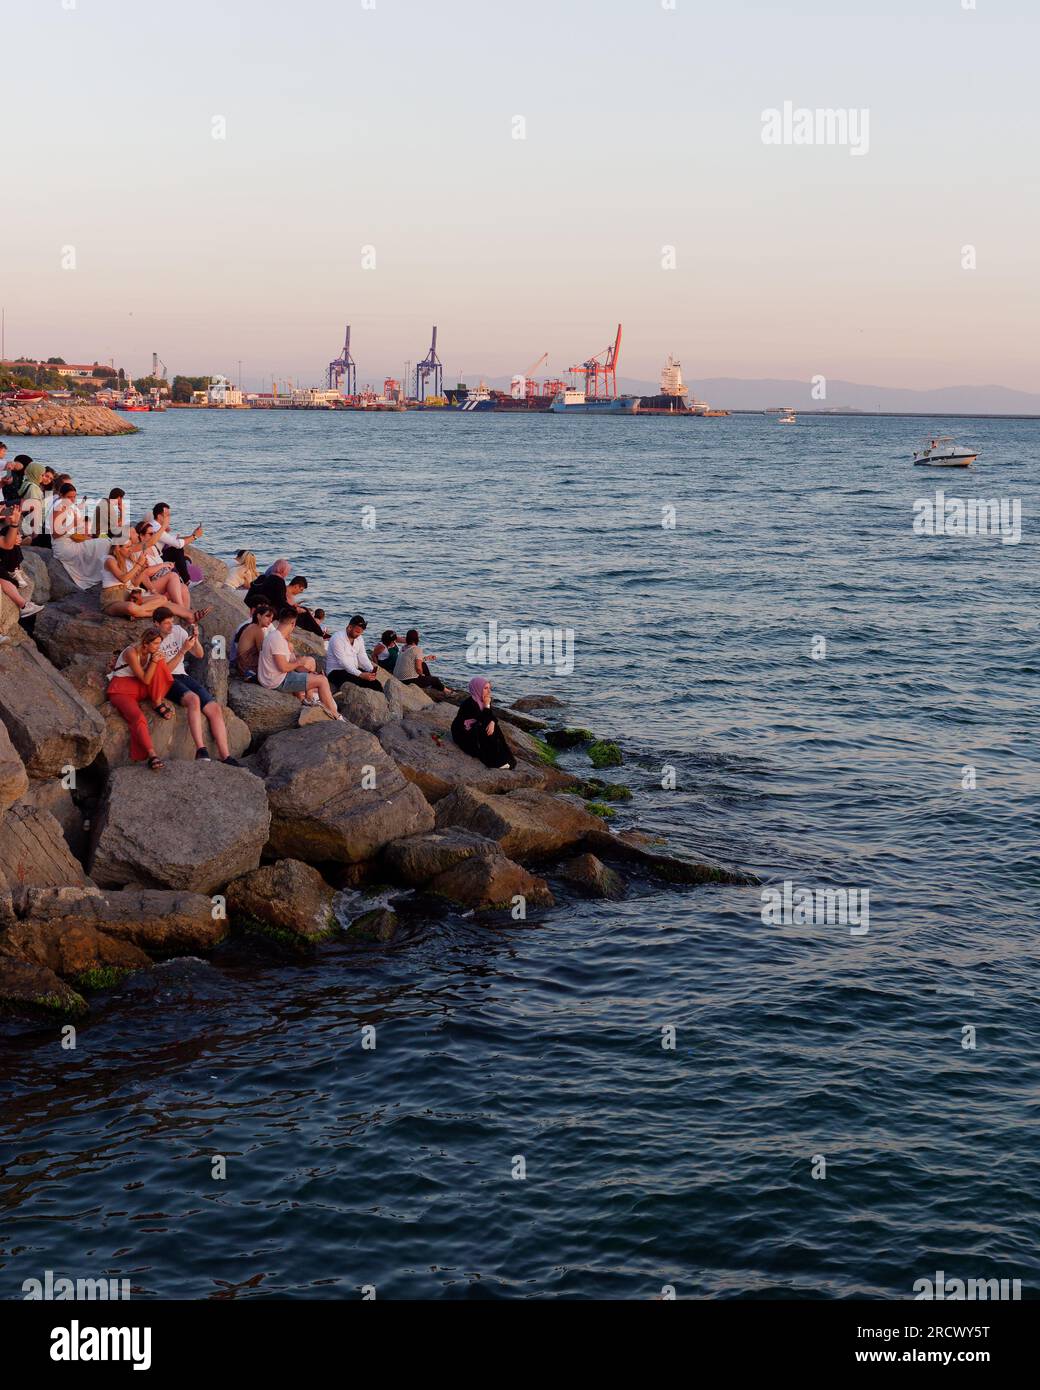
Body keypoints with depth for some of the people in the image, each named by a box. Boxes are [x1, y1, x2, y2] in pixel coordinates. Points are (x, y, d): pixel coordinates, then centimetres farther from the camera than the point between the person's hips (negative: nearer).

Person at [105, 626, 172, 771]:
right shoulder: (131, 653, -20)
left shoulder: (150, 652, 3)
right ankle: (152, 755, -42)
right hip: (121, 691, -7)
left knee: (160, 664, -17)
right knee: (138, 718, -34)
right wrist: (154, 661, -28)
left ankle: (159, 704, -16)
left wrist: (157, 661, -11)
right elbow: (145, 680, -20)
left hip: (140, 689, 7)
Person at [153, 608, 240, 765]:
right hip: (165, 681, -6)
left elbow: (199, 654, 9)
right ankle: (201, 750, -40)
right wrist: (183, 650, -21)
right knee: (193, 699, -37)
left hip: (183, 676, 6)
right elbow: (165, 670, -14)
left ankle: (225, 757, -16)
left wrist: (195, 640, -12)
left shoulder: (178, 631, 9)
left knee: (215, 709, -15)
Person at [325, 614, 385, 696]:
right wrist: (360, 674, -31)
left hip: (354, 670, 7)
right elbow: (343, 662, -22)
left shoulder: (359, 639, 9)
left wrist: (371, 670, -17)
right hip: (336, 671, -7)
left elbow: (363, 657, 4)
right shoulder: (338, 639, -16)